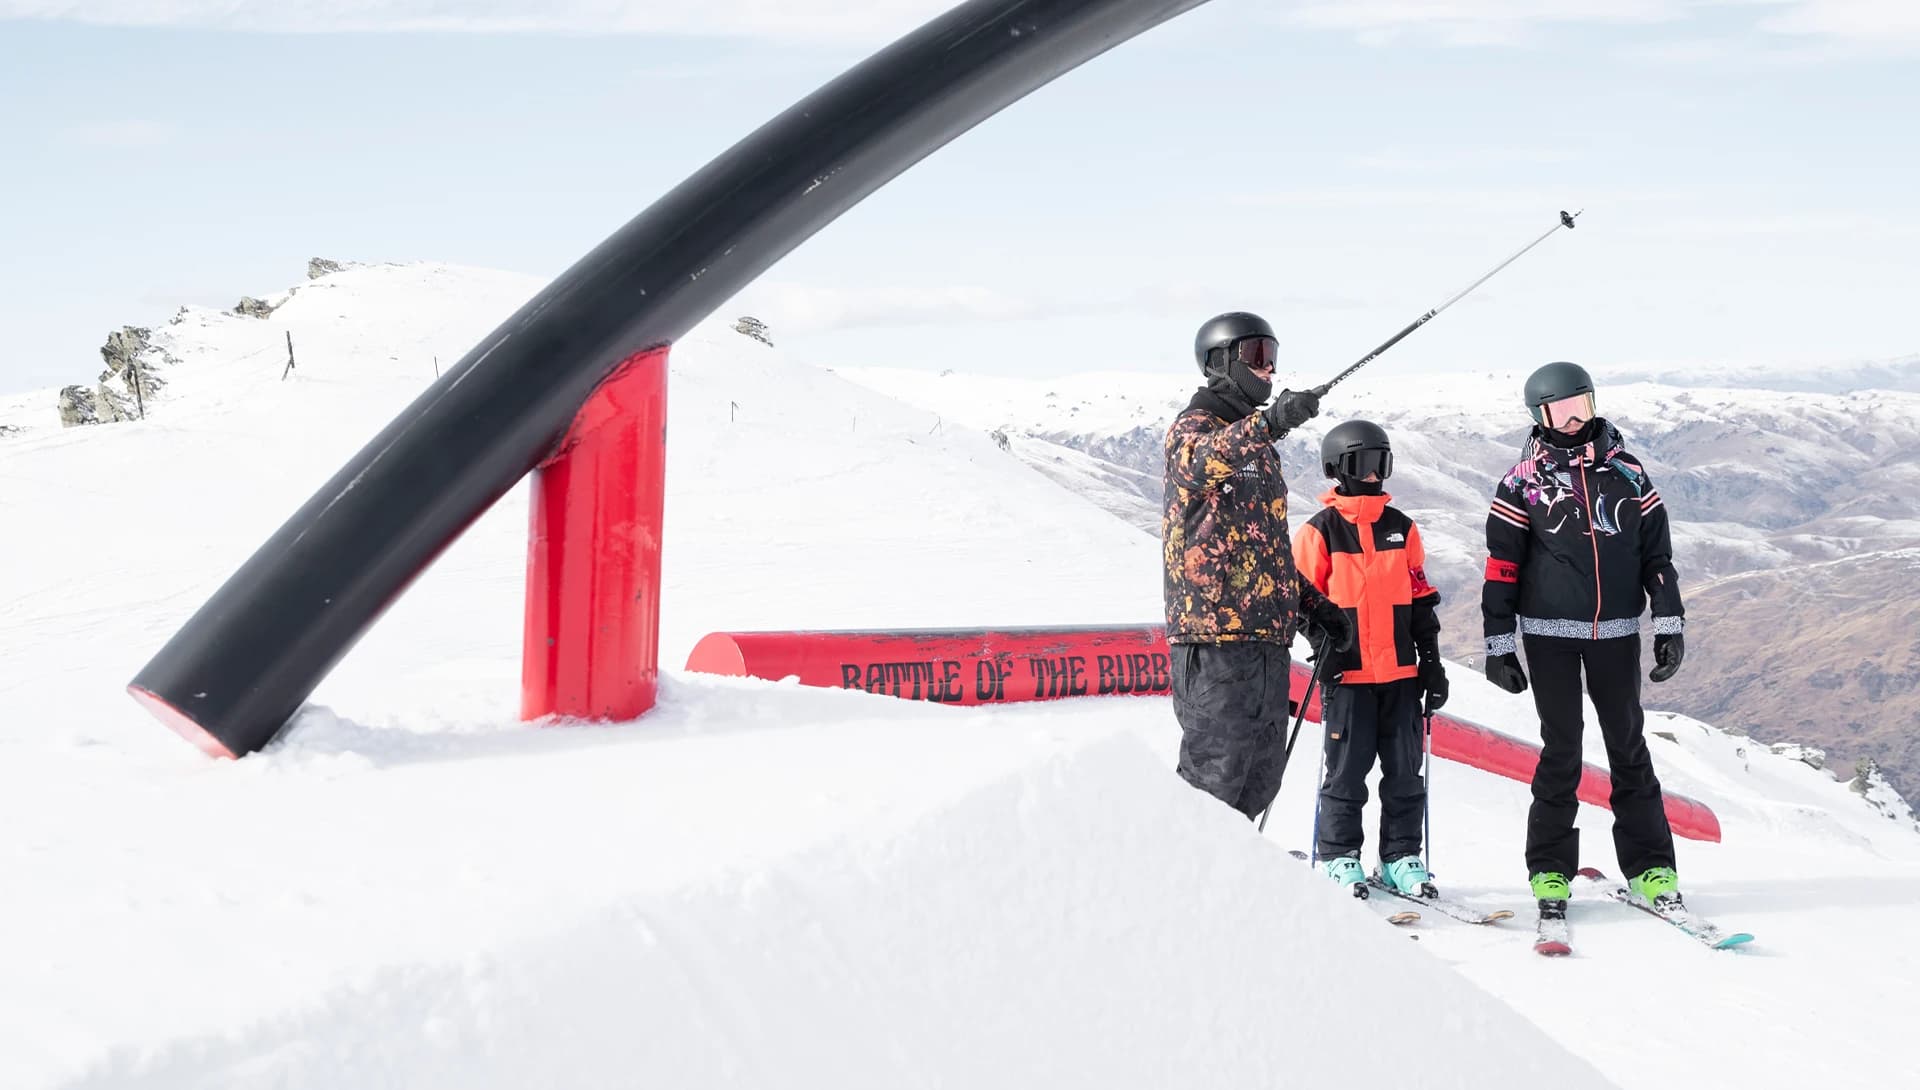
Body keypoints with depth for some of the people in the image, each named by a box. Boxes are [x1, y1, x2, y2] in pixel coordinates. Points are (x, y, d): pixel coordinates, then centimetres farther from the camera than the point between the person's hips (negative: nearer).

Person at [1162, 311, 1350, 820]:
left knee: (1261, 776, 10)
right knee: (1215, 772, -9)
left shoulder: (1257, 440, 24)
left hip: (1267, 634, 9)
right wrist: (1269, 422, -48)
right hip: (1215, 632, -9)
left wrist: (1311, 600, 21)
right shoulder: (1195, 425, -4)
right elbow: (1200, 463, -32)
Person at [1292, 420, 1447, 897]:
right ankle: (1339, 858, 10)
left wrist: (1431, 661, 11)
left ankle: (1402, 856, 14)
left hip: (1401, 672, 4)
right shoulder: (1320, 531, -1)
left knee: (1405, 771, 5)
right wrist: (1326, 648, -11)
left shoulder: (1402, 529, 12)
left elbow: (1421, 600, 15)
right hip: (1347, 673, -4)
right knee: (1347, 769, 0)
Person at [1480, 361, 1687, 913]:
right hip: (1549, 633, -2)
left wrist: (1670, 625, 4)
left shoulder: (1627, 473, 6)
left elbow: (1657, 555, 9)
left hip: (1616, 630, 2)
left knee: (1628, 745, 6)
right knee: (1561, 749, -1)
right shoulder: (1524, 481, -1)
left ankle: (1650, 864, 12)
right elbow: (1501, 566, 0)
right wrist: (1498, 644, -3)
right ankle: (1550, 869, 8)